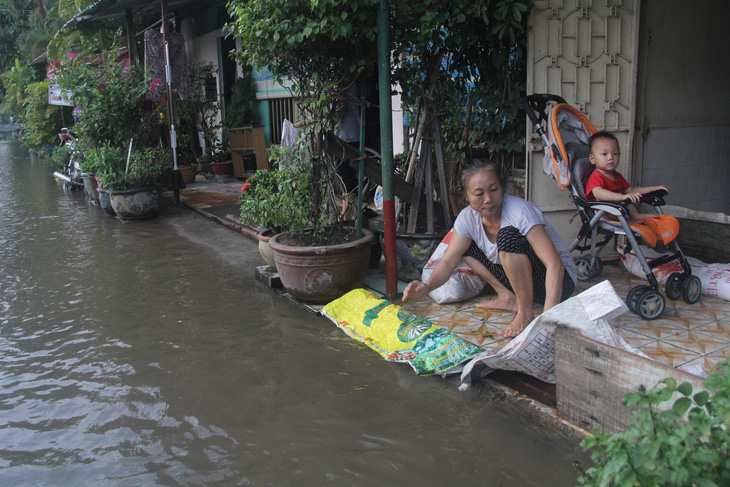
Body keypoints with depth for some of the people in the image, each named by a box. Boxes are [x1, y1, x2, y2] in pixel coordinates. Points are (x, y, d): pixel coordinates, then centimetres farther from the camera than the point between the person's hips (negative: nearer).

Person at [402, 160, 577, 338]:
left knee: (507, 235, -31)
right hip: (516, 279, 6)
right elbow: (448, 261, -10)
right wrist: (427, 287, -32)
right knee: (464, 246, -1)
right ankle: (508, 297, 0)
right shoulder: (468, 218, -9)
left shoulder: (520, 211, -27)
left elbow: (555, 264, -35)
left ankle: (526, 313, -19)